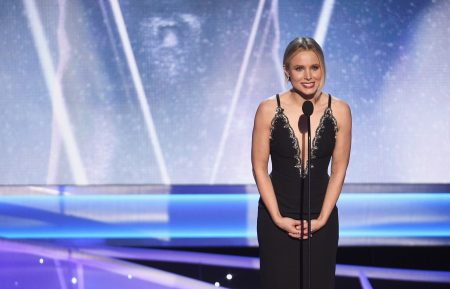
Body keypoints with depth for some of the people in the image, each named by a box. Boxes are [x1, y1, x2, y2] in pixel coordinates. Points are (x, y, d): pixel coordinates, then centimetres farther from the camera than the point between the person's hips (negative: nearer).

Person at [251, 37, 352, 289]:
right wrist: (277, 217, -9)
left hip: (322, 219, 1)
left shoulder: (340, 111, -6)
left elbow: (339, 170, 0)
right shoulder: (269, 110, -9)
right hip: (277, 219, -1)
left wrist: (322, 218, -5)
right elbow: (259, 168, -4)